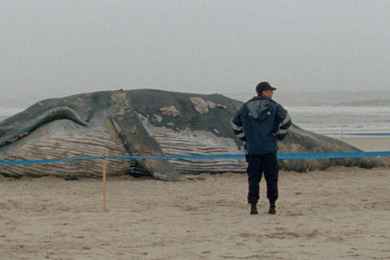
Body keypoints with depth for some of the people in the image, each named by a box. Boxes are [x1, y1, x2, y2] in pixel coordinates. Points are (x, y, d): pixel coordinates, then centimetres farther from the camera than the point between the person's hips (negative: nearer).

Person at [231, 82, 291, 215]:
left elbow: (235, 123, 9)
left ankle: (253, 205, -5)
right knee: (271, 177, 6)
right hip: (269, 149, -2)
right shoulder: (273, 106, 1)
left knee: (253, 178, 3)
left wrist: (245, 138, 14)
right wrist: (279, 136, 3)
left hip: (252, 149, 2)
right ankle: (272, 205, 6)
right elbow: (286, 120, -8)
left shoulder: (246, 107, 9)